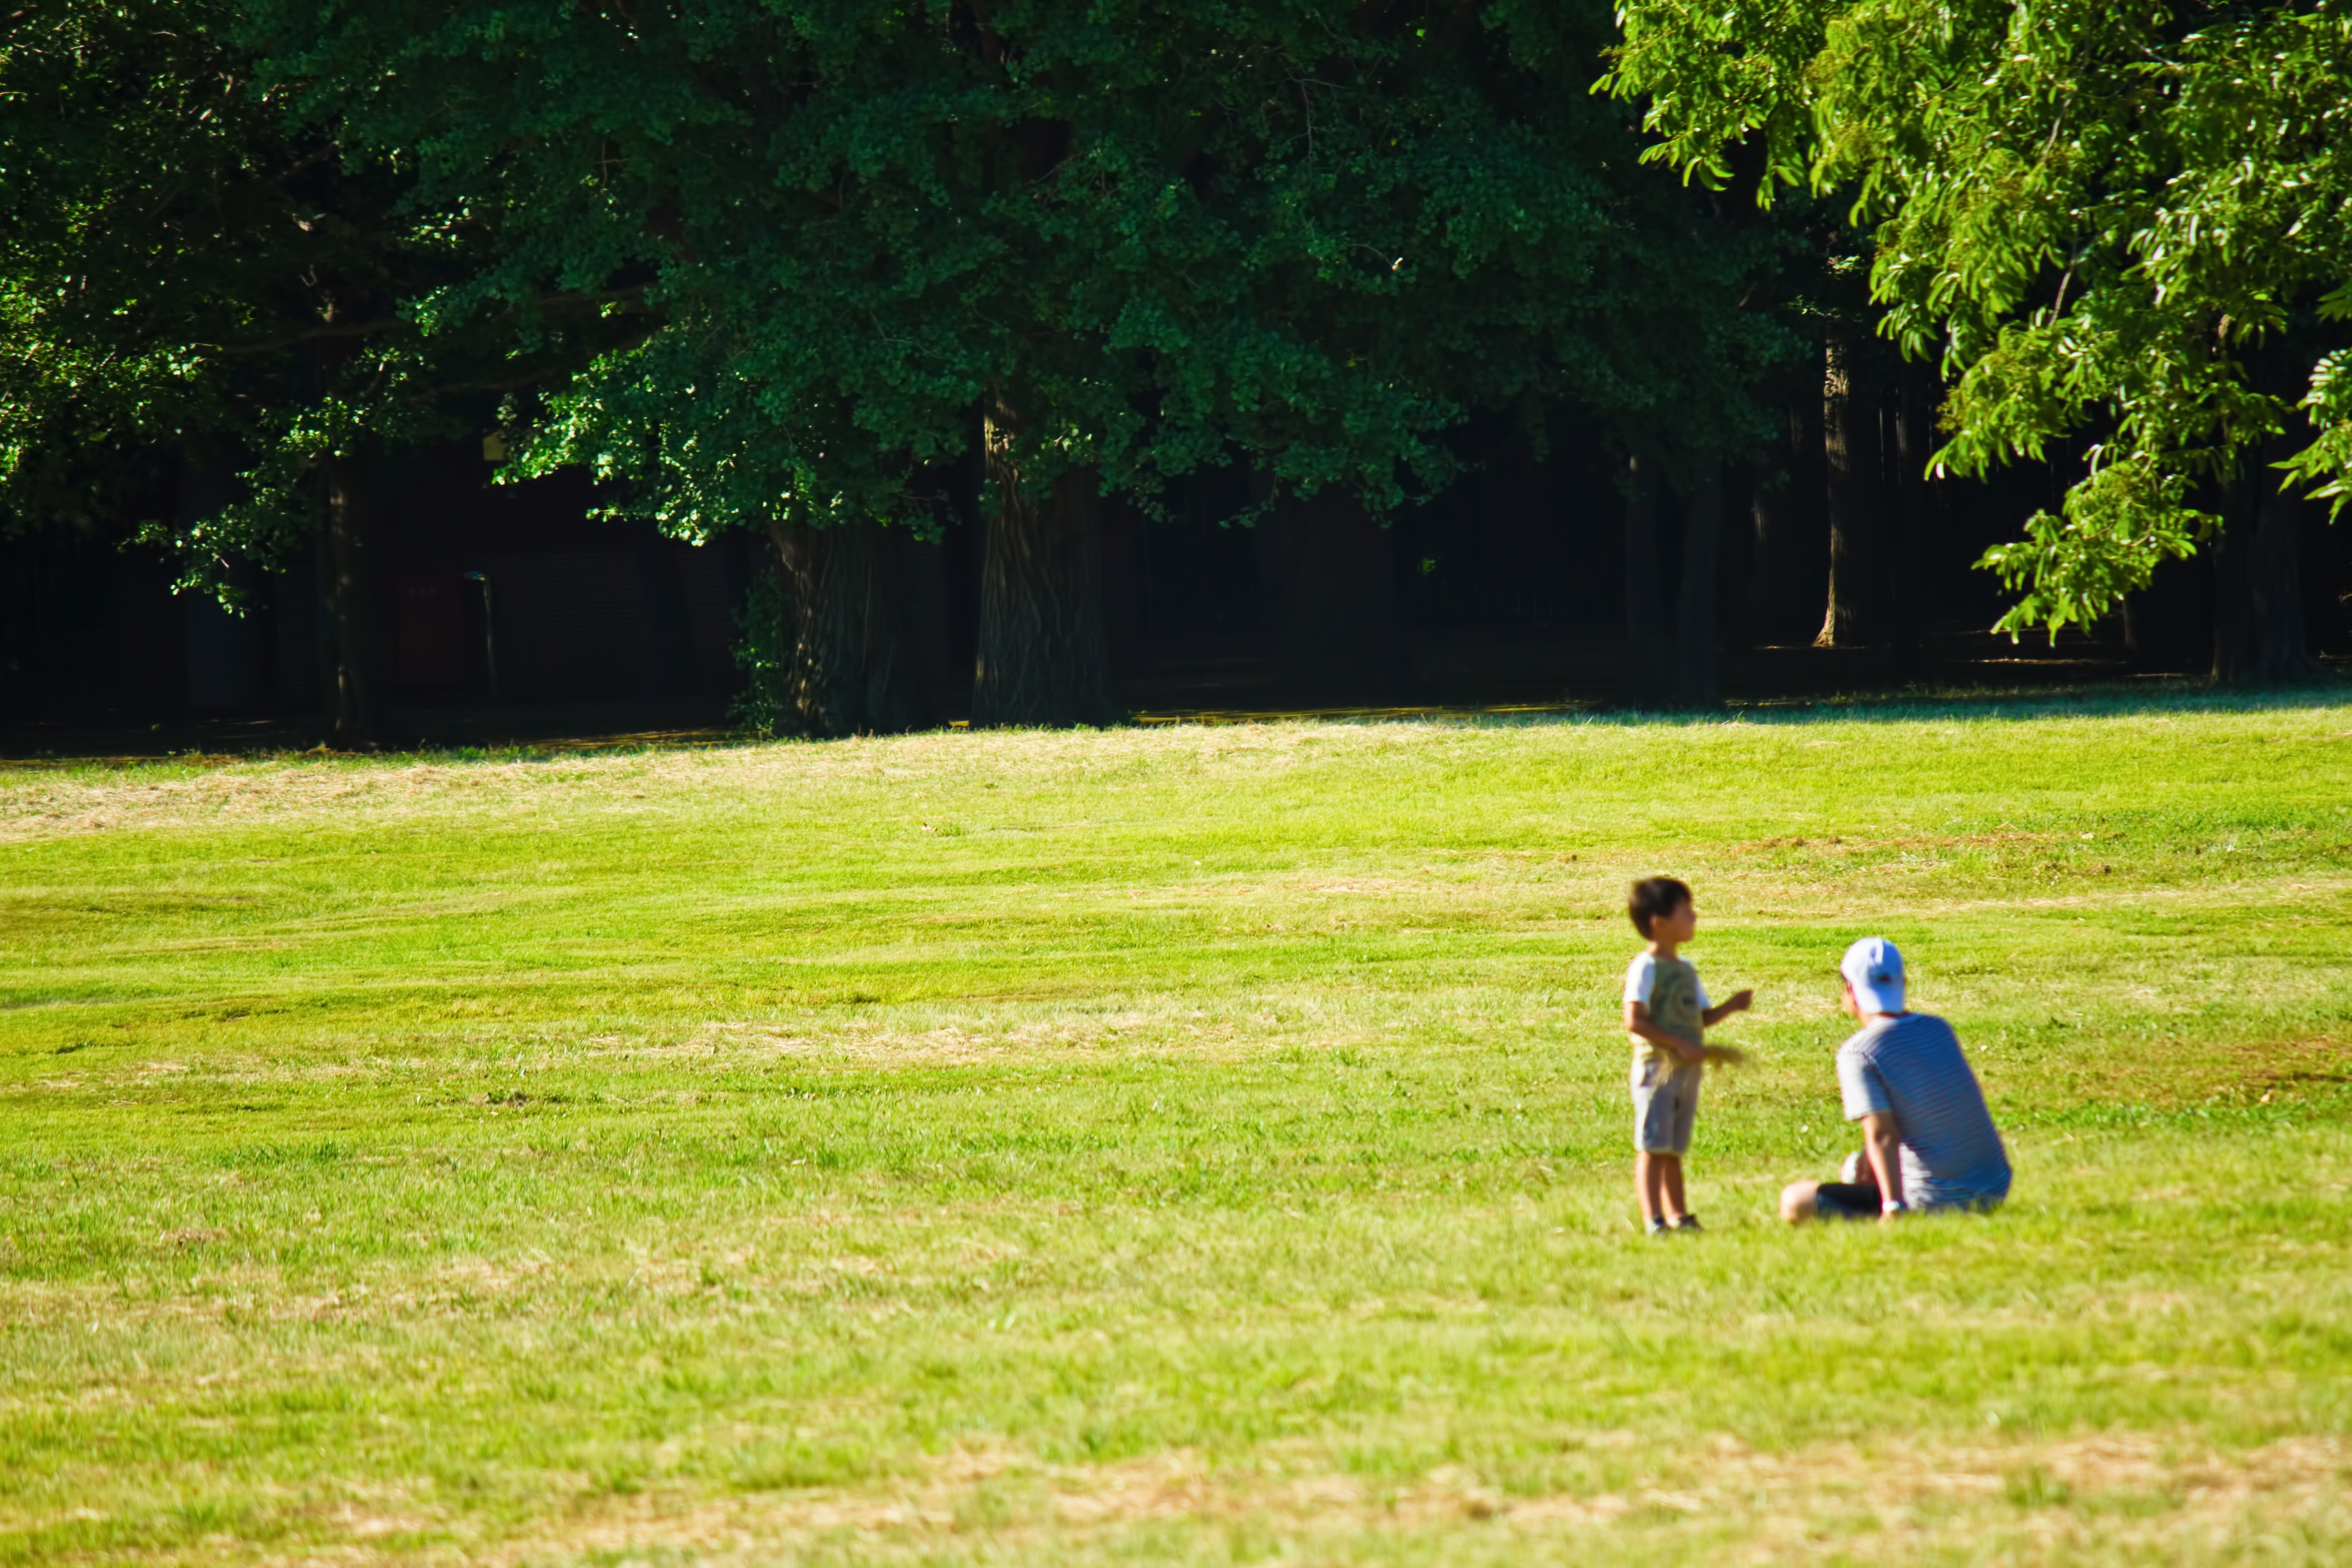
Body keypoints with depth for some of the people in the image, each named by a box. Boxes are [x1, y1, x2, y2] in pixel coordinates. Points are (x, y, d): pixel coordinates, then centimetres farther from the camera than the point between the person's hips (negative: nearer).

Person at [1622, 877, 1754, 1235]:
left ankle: (1678, 1215, 16)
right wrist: (1679, 1045, -23)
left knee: (1674, 1150, 13)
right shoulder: (1646, 968, -11)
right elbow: (1635, 1021, -19)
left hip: (1688, 1070, 8)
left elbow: (1701, 1018, 22)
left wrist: (1731, 1007, 3)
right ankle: (1653, 1219, -14)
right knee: (1653, 1147, -10)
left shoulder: (1686, 969, 16)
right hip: (1658, 1067, -8)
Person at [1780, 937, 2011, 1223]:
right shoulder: (1939, 1030, 9)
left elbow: (1882, 1135, -24)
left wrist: (1893, 1208, -30)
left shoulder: (1857, 1053, -13)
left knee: (1795, 1203, -9)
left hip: (1936, 1200, -8)